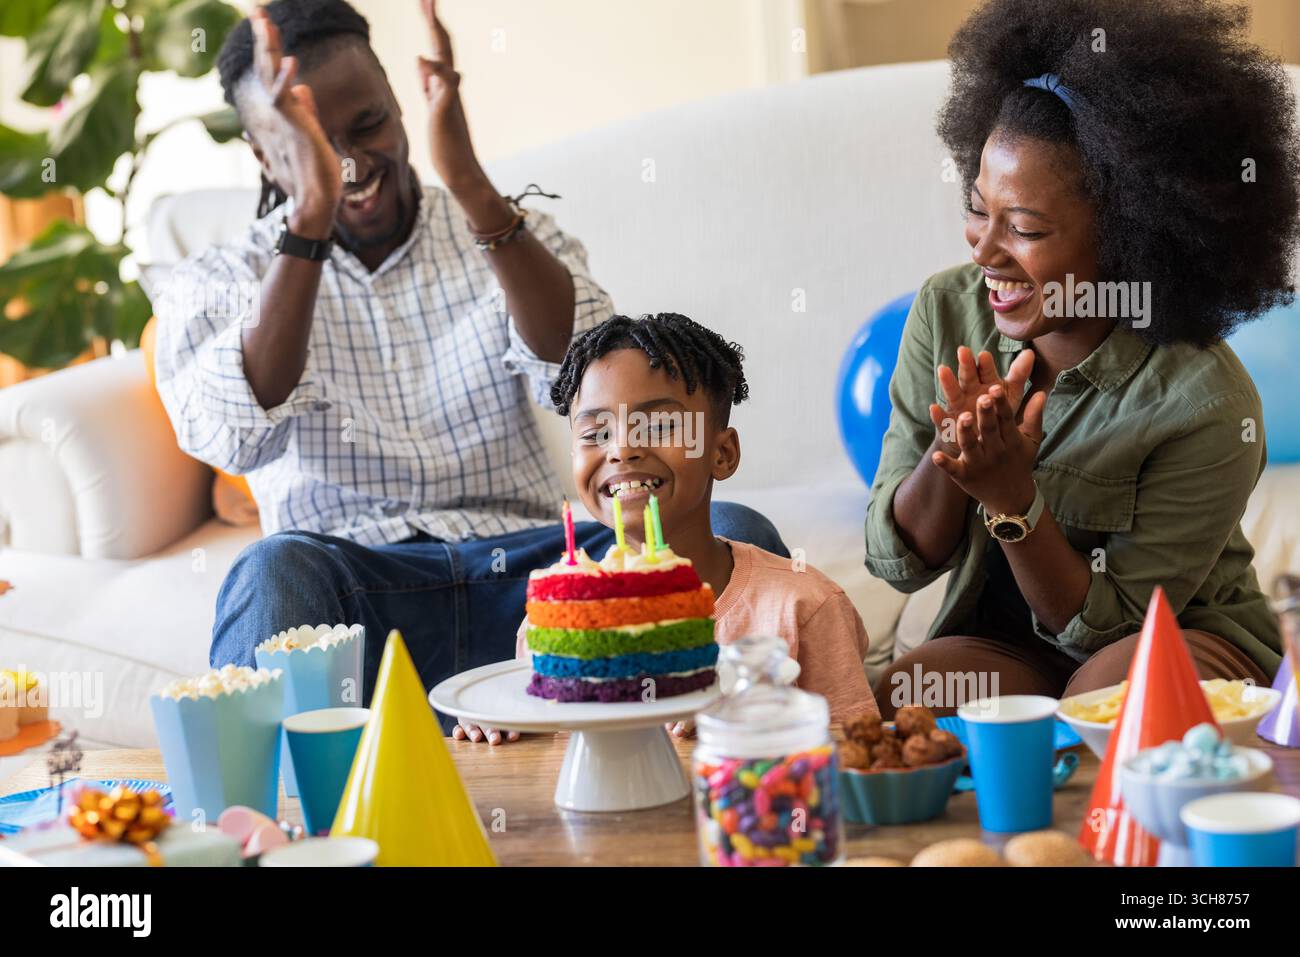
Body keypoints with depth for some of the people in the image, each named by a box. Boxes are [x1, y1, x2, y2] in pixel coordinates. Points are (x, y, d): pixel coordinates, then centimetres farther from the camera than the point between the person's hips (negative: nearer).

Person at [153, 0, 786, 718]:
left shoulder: (510, 237, 13)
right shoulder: (216, 286, 9)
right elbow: (235, 439, -14)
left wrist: (471, 186, -19)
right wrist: (311, 215, -20)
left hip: (523, 564, 3)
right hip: (348, 585, -2)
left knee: (733, 535, -24)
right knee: (275, 573, -38)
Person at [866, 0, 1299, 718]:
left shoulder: (1204, 404, -22)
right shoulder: (947, 314, -9)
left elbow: (1107, 625, -16)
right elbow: (897, 563, -5)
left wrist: (1013, 497, -31)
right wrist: (951, 454, -26)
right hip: (1001, 646, 3)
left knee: (1114, 688, -36)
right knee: (891, 706, -27)